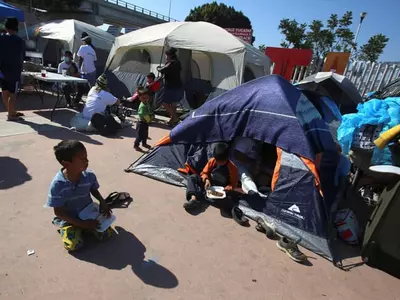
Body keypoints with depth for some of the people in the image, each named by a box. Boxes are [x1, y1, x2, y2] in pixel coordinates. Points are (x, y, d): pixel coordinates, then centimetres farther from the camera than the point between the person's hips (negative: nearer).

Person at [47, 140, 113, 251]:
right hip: (69, 219, -2)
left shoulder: (89, 175, -17)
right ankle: (65, 229, 11)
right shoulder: (57, 184, -26)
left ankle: (83, 228, 14)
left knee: (106, 234, -12)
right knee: (74, 245, -21)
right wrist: (82, 224, -23)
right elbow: (58, 212, -18)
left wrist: (102, 202, -15)